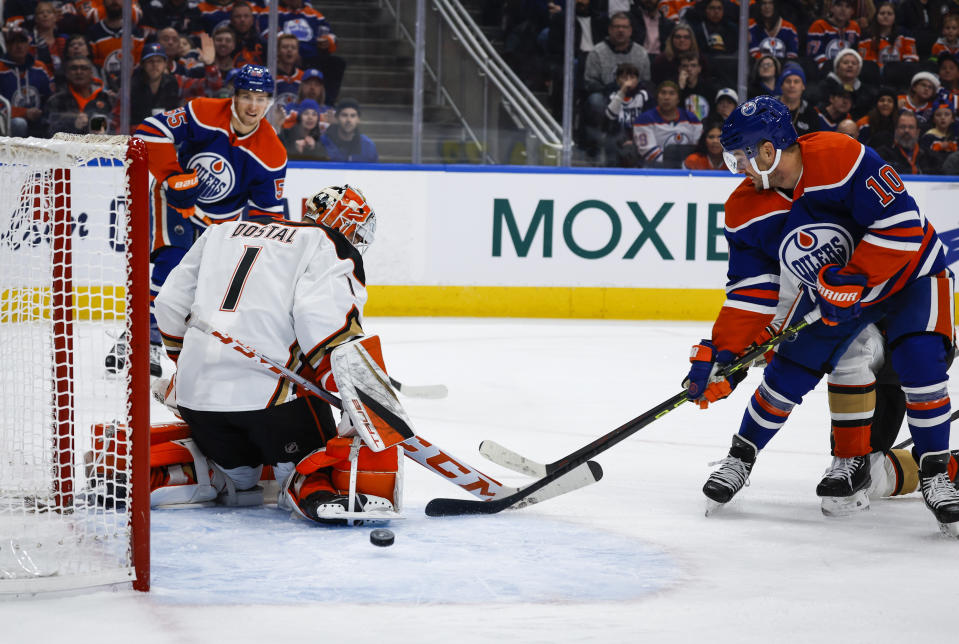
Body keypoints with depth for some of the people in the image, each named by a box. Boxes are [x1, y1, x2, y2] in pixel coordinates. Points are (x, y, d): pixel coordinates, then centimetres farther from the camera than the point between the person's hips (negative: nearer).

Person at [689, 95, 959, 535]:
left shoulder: (841, 158, -32)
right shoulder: (746, 211, -12)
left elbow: (902, 224, -31)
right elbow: (752, 291, -8)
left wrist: (853, 280, -32)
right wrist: (722, 354, -17)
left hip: (906, 271, -5)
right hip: (832, 291, 5)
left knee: (920, 362, -23)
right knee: (789, 372, -1)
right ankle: (741, 455, 22)